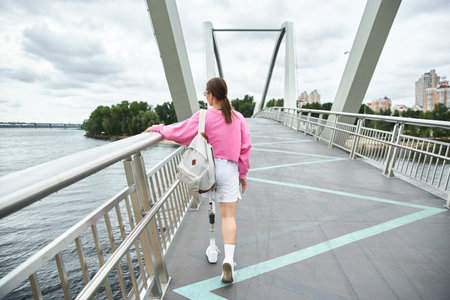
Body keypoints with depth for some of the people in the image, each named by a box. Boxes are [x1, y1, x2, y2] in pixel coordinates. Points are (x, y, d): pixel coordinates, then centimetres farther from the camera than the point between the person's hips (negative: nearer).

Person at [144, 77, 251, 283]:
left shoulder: (203, 116, -7)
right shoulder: (238, 117, 3)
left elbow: (179, 133, -8)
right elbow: (246, 146, 3)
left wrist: (158, 128, 11)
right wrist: (243, 173, 12)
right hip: (229, 168, 1)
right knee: (229, 216, 5)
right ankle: (228, 259, -1)